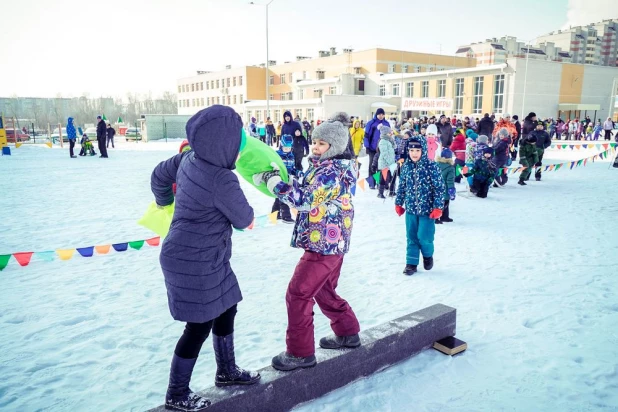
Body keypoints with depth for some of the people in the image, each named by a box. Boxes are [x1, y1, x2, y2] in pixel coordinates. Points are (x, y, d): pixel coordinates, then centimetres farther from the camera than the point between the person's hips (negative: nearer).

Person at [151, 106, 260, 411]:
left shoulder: (190, 159, -3)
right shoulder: (222, 181, -29)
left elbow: (159, 175, 14)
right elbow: (244, 219, -13)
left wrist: (165, 202, 33)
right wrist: (247, 215, 10)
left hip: (206, 258, 9)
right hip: (195, 263, -9)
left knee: (226, 309, 20)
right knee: (200, 326, 7)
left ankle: (226, 371, 41)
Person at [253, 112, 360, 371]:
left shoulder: (332, 171, -20)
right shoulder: (325, 166, 11)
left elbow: (304, 199, -27)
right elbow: (311, 197, 15)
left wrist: (272, 180, -20)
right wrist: (281, 180, 0)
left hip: (324, 243, -11)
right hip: (332, 242, 11)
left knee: (298, 294, -5)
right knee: (324, 292, 23)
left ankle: (300, 352, 5)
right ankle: (348, 333, 38)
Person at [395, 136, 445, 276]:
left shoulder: (431, 166, -12)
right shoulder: (406, 166, 1)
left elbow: (439, 188, -10)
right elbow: (402, 186, 10)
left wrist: (438, 207, -13)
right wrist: (398, 203, 12)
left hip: (427, 209, -4)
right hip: (410, 208, 4)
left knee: (424, 237, -2)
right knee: (411, 237, 9)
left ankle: (428, 255, 28)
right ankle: (411, 263, 21)